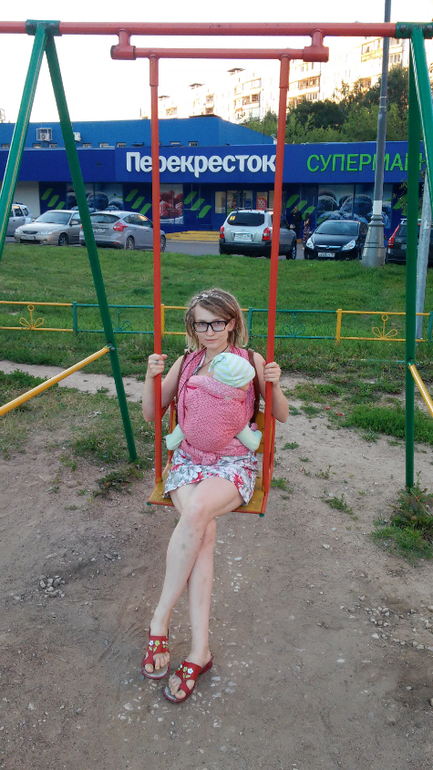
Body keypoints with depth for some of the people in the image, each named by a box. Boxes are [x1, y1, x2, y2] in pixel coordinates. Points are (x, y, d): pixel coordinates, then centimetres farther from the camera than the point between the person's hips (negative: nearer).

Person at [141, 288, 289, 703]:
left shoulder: (250, 362, 3)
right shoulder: (185, 364, 9)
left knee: (196, 511, -33)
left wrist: (273, 385, -13)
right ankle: (200, 649, -21)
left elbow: (282, 415, 7)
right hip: (188, 459, 2)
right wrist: (151, 377, -6)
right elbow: (151, 413, 12)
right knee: (203, 529, -28)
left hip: (234, 463, -2)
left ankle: (159, 621, -20)